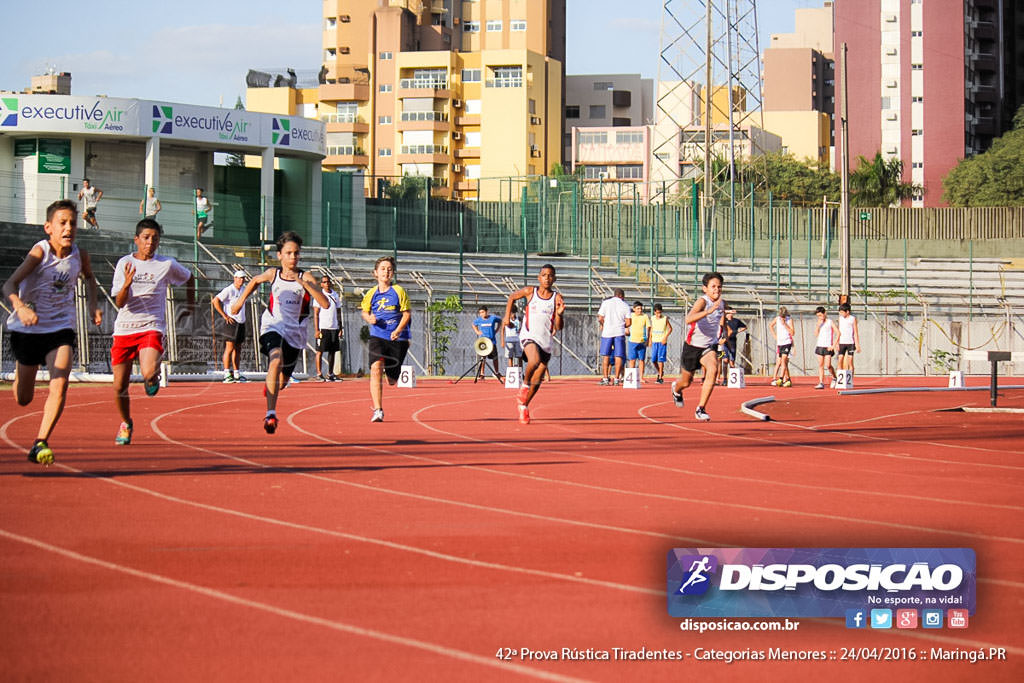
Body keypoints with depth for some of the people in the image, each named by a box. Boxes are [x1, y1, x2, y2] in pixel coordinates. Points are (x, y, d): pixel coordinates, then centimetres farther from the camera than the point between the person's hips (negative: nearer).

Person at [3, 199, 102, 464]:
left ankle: (40, 444, -21)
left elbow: (89, 276, 21)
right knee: (23, 399, 9)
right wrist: (20, 307, -46)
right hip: (27, 329, -2)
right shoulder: (40, 252, -17)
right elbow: (9, 285, -26)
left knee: (60, 384, -22)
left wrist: (93, 305, 6)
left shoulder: (80, 255, -4)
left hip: (61, 328, 2)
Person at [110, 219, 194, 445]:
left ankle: (153, 378, 10)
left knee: (148, 373, -28)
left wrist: (190, 303, 22)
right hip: (124, 330, 2)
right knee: (119, 387, 4)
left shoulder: (167, 265, 0)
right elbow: (119, 303, -7)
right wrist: (127, 284, -25)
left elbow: (188, 277, 21)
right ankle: (126, 424, 32)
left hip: (151, 328, -2)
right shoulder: (124, 264, 0)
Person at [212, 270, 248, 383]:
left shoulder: (242, 290, 15)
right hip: (231, 322, -8)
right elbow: (215, 301, -16)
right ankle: (227, 374, -13)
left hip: (241, 322, 8)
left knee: (237, 349, 10)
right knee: (229, 348, -11)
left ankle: (236, 373, 15)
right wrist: (224, 315, -16)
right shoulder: (229, 290, -10)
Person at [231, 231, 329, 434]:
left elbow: (325, 303, -24)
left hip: (294, 332, 1)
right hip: (272, 326, -1)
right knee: (276, 360, -32)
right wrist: (242, 299, 16)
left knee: (281, 382, 14)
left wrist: (303, 282, -31)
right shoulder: (273, 274, -2)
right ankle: (271, 414, -35)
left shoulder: (306, 278, -10)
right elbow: (256, 280, 23)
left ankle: (269, 384, 55)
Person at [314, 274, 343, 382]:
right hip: (323, 327, -5)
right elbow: (316, 314, -5)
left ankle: (330, 374, 12)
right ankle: (319, 374, 0)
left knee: (332, 351, 6)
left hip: (334, 327, 5)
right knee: (320, 351, -3)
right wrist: (316, 330, -11)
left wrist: (340, 328, 12)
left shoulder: (335, 295, 12)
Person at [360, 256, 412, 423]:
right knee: (376, 367, -24)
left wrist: (398, 330, -16)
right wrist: (369, 318, -5)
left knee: (392, 379, 8)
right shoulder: (371, 294, 4)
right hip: (377, 336, 0)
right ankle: (377, 410, -24)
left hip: (397, 338, 0)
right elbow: (365, 312, 18)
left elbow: (407, 313, -2)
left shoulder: (398, 291, -3)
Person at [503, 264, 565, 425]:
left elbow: (558, 327, -3)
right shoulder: (530, 292, 1)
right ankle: (525, 385, -7)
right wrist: (507, 316, 14)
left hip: (546, 342, 2)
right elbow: (512, 297, 21)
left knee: (537, 381, 9)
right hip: (529, 336, -2)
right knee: (535, 360, -34)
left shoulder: (557, 298, 0)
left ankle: (523, 405, 32)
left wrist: (560, 314, -22)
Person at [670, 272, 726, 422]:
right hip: (692, 346, -3)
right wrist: (709, 311, -57)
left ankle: (701, 409, -22)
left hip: (709, 347, 4)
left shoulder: (722, 303, -4)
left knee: (713, 370, -27)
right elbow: (689, 319, -46)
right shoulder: (702, 301, -25)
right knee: (686, 382, 14)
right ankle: (676, 389, 55)